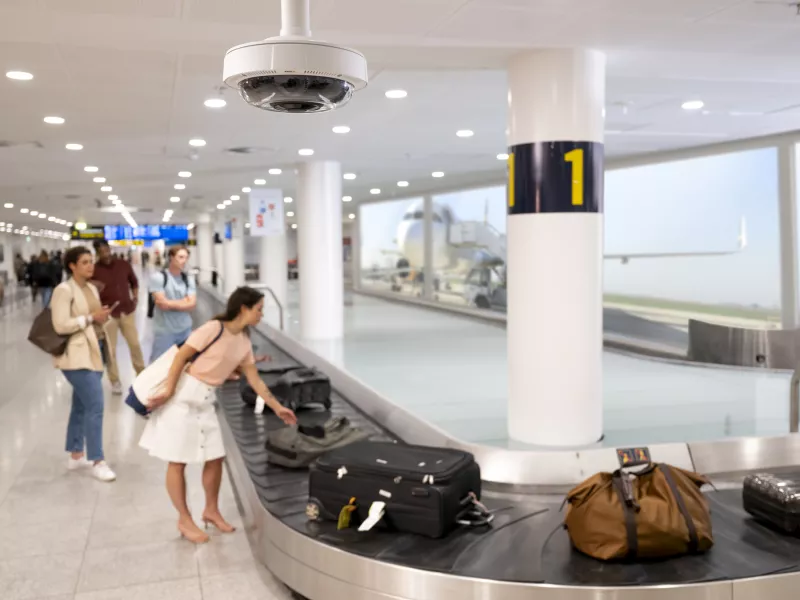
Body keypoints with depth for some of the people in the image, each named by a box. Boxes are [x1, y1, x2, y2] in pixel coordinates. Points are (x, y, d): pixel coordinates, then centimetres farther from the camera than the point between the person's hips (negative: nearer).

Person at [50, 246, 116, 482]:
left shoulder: (92, 288, 13)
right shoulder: (64, 290, -13)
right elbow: (61, 325, -21)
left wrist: (103, 316, 1)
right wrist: (92, 318, -18)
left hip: (93, 352, 9)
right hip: (77, 356, -9)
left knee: (81, 406, 15)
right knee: (95, 406, -11)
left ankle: (76, 455, 26)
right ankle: (97, 461, -2)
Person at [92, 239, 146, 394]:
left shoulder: (124, 265, 1)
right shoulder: (94, 270, -9)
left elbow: (134, 282, 16)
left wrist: (135, 297, 6)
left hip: (127, 311, 3)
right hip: (108, 313, -3)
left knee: (135, 344, 11)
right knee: (110, 349, 4)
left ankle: (141, 373, 30)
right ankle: (115, 381, 17)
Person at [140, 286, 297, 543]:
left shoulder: (244, 343, 6)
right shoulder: (214, 328, -17)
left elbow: (256, 382, 13)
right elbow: (180, 357, -15)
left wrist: (277, 408, 14)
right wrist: (168, 390, -17)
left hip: (205, 400, 8)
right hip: (183, 395, -8)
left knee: (216, 458, 10)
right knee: (178, 461, 1)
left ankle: (211, 511, 28)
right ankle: (185, 521, 13)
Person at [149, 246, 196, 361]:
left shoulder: (189, 279, 5)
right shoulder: (158, 277, -9)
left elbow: (192, 304, -4)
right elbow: (162, 304, -15)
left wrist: (170, 304, -11)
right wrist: (184, 301, -3)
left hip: (185, 330, 4)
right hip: (164, 331, -4)